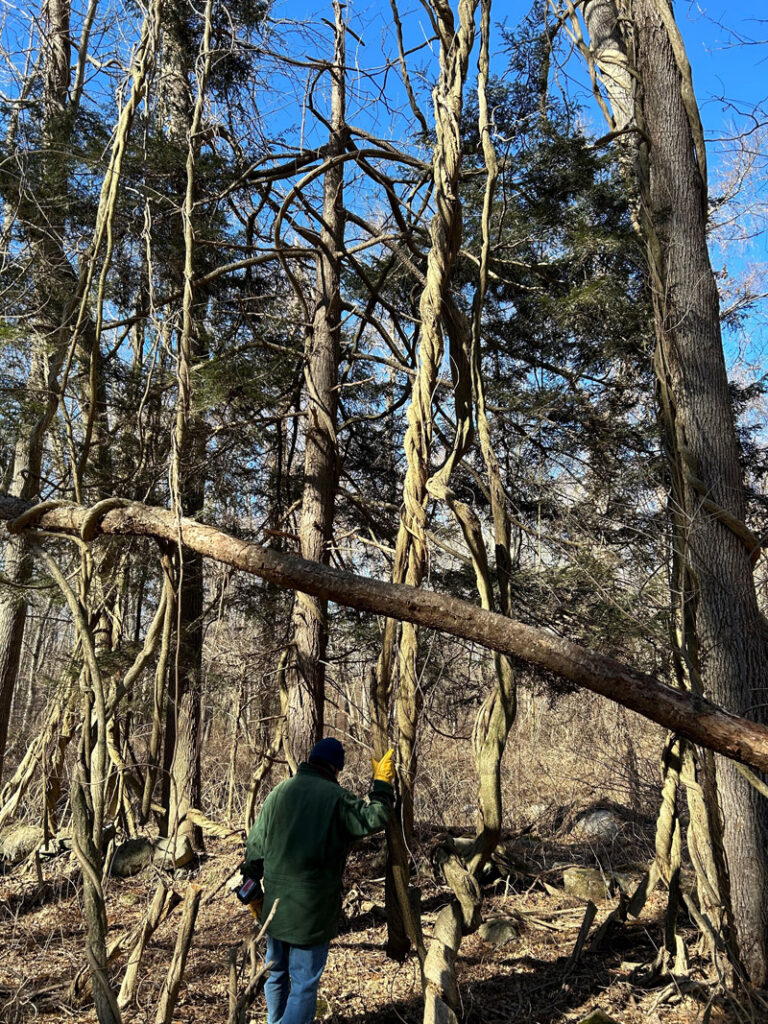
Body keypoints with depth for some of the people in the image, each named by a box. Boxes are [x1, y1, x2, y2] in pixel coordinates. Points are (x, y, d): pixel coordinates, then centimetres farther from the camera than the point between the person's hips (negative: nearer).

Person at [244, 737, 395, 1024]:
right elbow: (374, 818, -7)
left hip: (274, 904, 6)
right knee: (304, 982, 6)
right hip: (312, 909, -5)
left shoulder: (279, 792, 2)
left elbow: (255, 845, 7)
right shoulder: (336, 797, -14)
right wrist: (382, 783, 6)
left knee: (276, 974, 23)